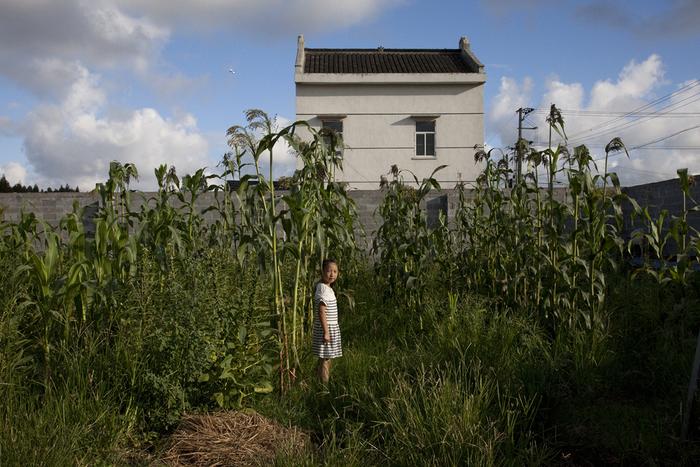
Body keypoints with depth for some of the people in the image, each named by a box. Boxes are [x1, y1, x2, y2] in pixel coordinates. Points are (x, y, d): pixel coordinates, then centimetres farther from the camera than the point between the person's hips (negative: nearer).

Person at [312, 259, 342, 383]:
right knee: (325, 360, -4)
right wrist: (326, 332, -24)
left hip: (332, 329, 10)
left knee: (326, 359, 14)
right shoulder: (323, 289, -17)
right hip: (327, 329, -10)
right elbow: (321, 312, -23)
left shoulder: (328, 288, 13)